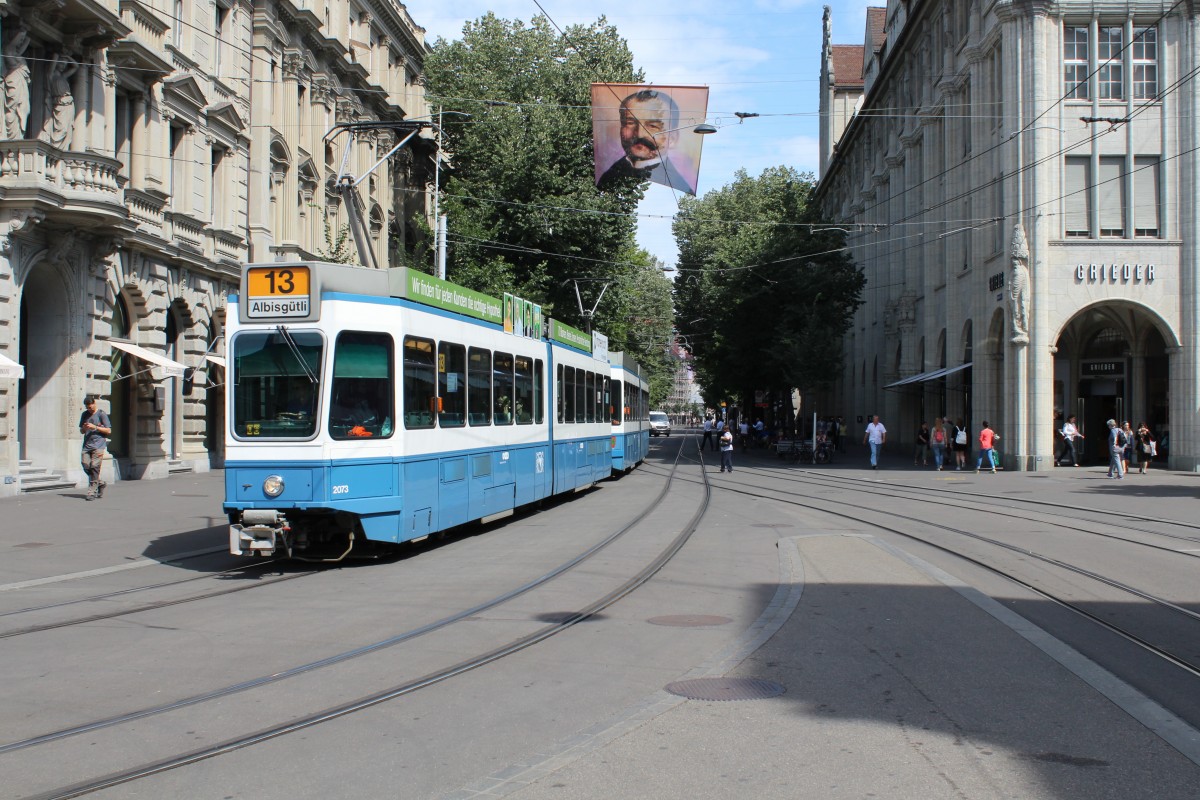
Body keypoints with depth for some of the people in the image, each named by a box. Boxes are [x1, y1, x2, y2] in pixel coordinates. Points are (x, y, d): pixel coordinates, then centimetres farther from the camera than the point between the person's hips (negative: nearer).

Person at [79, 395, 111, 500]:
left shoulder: (101, 414, 0)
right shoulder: (84, 414, 17)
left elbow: (108, 430, -2)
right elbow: (81, 431, 25)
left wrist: (95, 427, -11)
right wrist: (84, 428, 1)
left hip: (98, 445, -6)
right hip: (86, 445, 6)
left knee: (94, 468, -11)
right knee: (86, 467, 0)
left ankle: (92, 491, -10)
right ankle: (100, 484, 21)